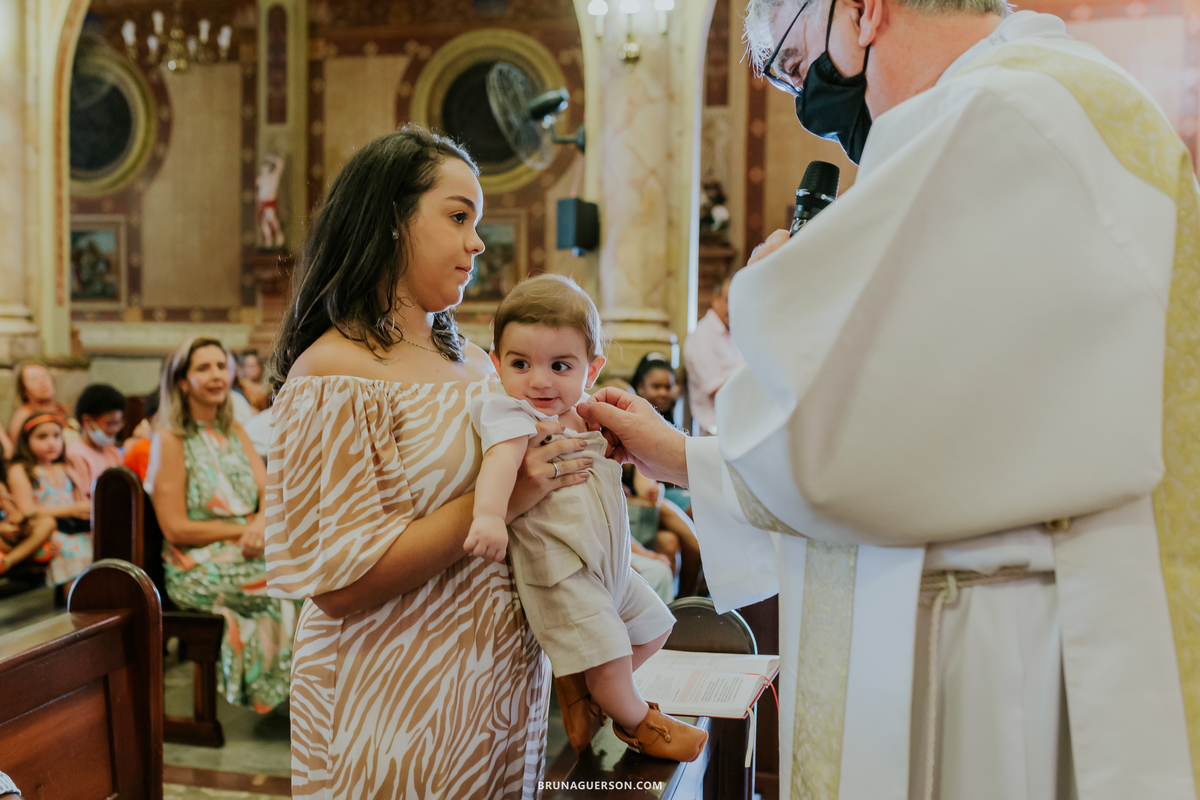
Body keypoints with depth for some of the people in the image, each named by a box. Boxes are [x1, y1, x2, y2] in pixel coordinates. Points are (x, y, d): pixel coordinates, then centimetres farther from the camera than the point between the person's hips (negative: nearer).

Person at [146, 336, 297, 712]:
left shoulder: (233, 431, 14)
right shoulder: (170, 440, -6)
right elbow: (176, 529, -10)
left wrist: (262, 524, -15)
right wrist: (242, 529, -13)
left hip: (248, 554, 6)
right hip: (197, 571, -6)